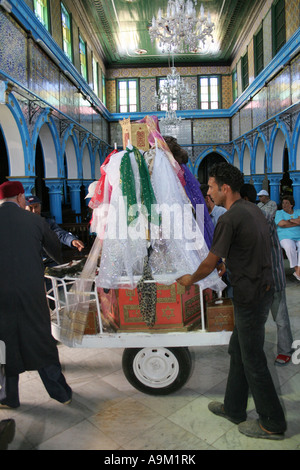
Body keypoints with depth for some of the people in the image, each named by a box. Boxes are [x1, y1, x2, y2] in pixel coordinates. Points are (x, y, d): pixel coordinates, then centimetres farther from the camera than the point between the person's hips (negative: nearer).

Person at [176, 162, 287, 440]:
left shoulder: (229, 219, -21)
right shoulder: (253, 210, 8)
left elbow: (209, 263, -14)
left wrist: (190, 280, 3)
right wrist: (228, 266, 24)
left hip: (250, 296, -9)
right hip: (262, 289, 10)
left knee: (253, 360, 6)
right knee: (237, 351, 19)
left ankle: (273, 424, 24)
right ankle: (234, 408, 34)